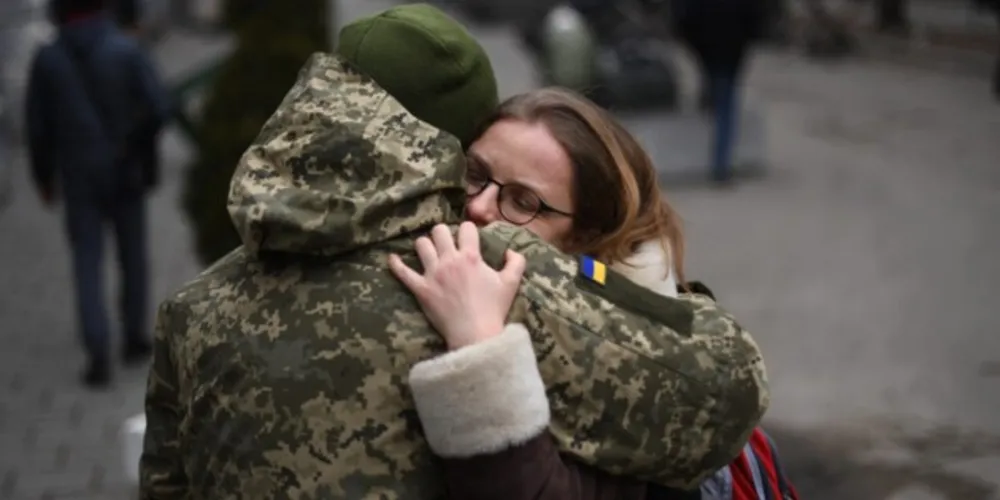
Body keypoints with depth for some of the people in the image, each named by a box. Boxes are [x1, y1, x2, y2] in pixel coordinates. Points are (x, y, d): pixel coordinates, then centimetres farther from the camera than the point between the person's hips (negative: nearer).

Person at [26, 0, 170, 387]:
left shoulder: (47, 59, -4)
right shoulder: (126, 50, -8)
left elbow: (38, 127, -1)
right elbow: (157, 107, -15)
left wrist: (44, 178, 11)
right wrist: (138, 147, 4)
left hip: (78, 178, 0)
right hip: (126, 175, 0)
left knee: (87, 265, 4)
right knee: (132, 257, 18)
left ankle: (98, 356, -8)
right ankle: (134, 338, 27)